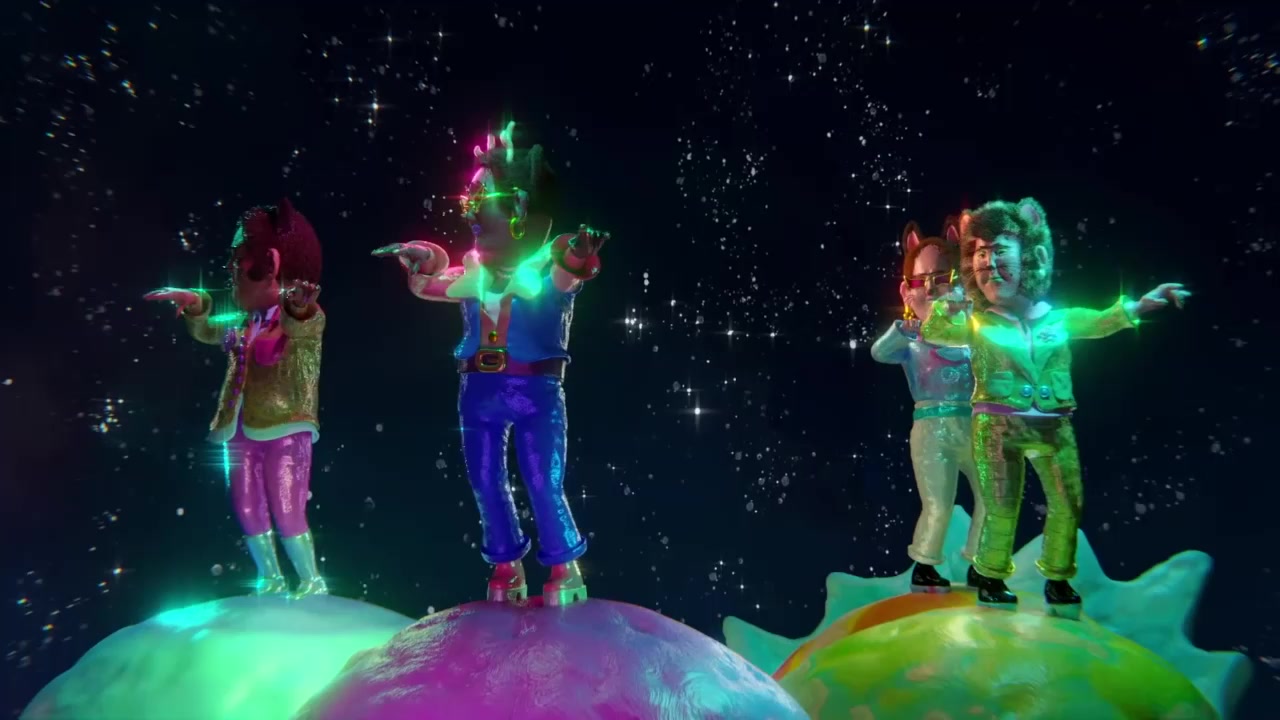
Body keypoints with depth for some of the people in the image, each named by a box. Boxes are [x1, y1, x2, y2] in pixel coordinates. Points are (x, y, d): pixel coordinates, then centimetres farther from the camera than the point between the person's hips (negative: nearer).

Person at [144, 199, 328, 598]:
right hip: (241, 431, 8)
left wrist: (298, 305, -58)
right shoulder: (241, 323, 13)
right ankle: (270, 580, 32)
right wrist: (194, 303, 8)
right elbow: (206, 330, 28)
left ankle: (312, 584, 15)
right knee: (249, 512, 14)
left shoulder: (302, 316, -12)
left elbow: (301, 325, -35)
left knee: (287, 515, -4)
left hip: (285, 429, -8)